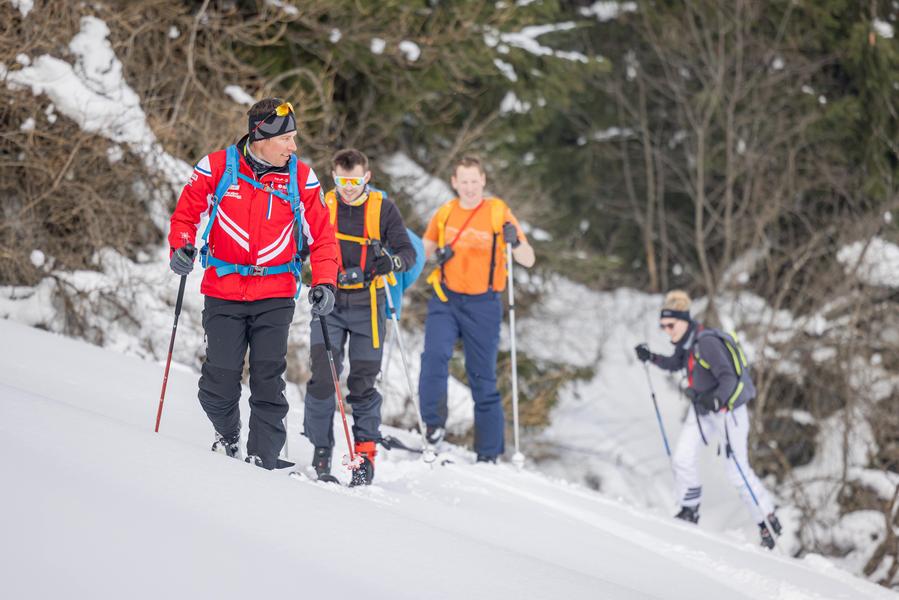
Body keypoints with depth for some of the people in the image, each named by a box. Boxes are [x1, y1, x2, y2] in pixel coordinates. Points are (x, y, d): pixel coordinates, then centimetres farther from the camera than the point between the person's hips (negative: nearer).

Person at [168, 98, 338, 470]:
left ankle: (262, 460, 1)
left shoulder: (301, 179, 1)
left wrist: (324, 282, -7)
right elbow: (186, 212, 8)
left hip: (275, 296, 1)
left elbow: (321, 235, 6)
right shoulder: (217, 167, -4)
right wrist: (182, 247, -11)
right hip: (224, 292, 0)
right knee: (220, 381, -1)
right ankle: (227, 438, 28)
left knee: (268, 381, -6)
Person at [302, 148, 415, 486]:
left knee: (363, 382, 2)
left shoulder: (383, 209, 0)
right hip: (329, 302, 1)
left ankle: (365, 454, 13)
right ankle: (320, 450, -1)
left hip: (367, 305, -1)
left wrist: (391, 261, -25)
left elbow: (408, 252, -2)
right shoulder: (322, 205, 4)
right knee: (323, 376, -12)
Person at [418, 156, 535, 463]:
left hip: (482, 304, -2)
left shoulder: (498, 213, -4)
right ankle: (434, 422, -11)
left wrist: (515, 242, -28)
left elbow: (528, 260, -6)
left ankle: (489, 452, 11)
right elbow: (424, 250, 17)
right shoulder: (445, 213, 5)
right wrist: (437, 253, -6)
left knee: (483, 378, 3)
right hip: (445, 299, 2)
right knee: (435, 356, -25)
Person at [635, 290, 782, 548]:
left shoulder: (707, 342, -27)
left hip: (729, 410, -8)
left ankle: (767, 520, 14)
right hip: (702, 410, 8)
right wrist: (652, 358, 7)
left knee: (738, 473, -2)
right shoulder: (686, 342, 0)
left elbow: (729, 378, -34)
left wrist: (716, 398, -52)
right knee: (683, 458, -5)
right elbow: (675, 363, 23)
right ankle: (690, 510, 12)